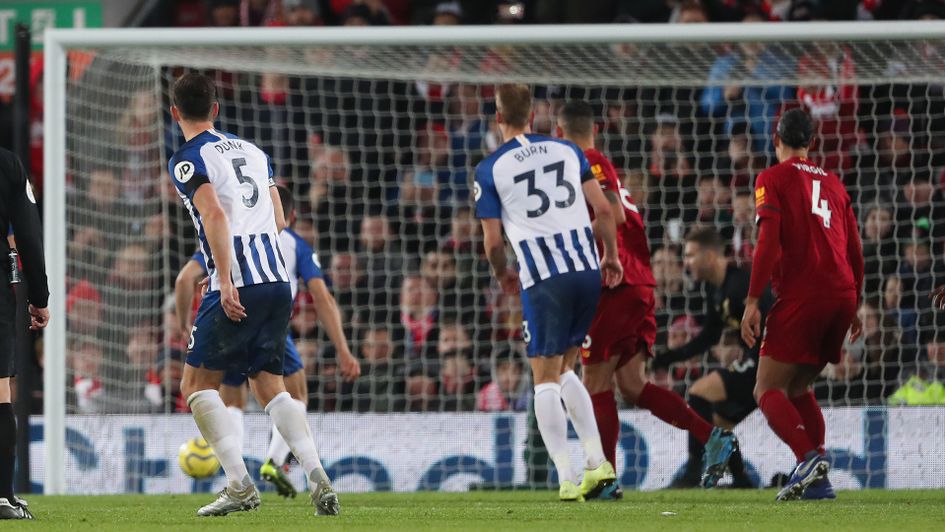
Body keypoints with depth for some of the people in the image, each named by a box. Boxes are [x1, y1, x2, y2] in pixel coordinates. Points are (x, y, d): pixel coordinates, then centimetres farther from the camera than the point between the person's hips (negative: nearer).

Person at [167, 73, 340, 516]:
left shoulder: (188, 160, -1)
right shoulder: (252, 151, 20)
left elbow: (215, 214, -17)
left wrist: (225, 281, -22)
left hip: (237, 287, -6)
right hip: (279, 281, 6)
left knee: (197, 384, 5)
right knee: (269, 386, 14)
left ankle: (240, 484, -8)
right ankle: (317, 475, -7)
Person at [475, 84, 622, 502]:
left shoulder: (489, 169, -1)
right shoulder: (567, 150, 10)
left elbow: (492, 240, -1)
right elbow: (603, 209, 8)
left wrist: (502, 274, 19)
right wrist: (611, 256, 22)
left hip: (542, 279, -4)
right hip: (587, 271, 4)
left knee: (545, 380, 3)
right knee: (564, 371, 20)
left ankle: (566, 478, -7)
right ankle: (597, 461, 9)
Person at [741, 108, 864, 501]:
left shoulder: (773, 179, 2)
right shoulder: (833, 184, 20)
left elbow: (768, 243, -10)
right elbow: (855, 250, 19)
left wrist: (752, 301, -10)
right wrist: (854, 308, 27)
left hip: (800, 297, -6)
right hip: (841, 295, 6)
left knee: (768, 389, -5)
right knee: (798, 387, 18)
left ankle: (809, 457, -29)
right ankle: (818, 481, 6)